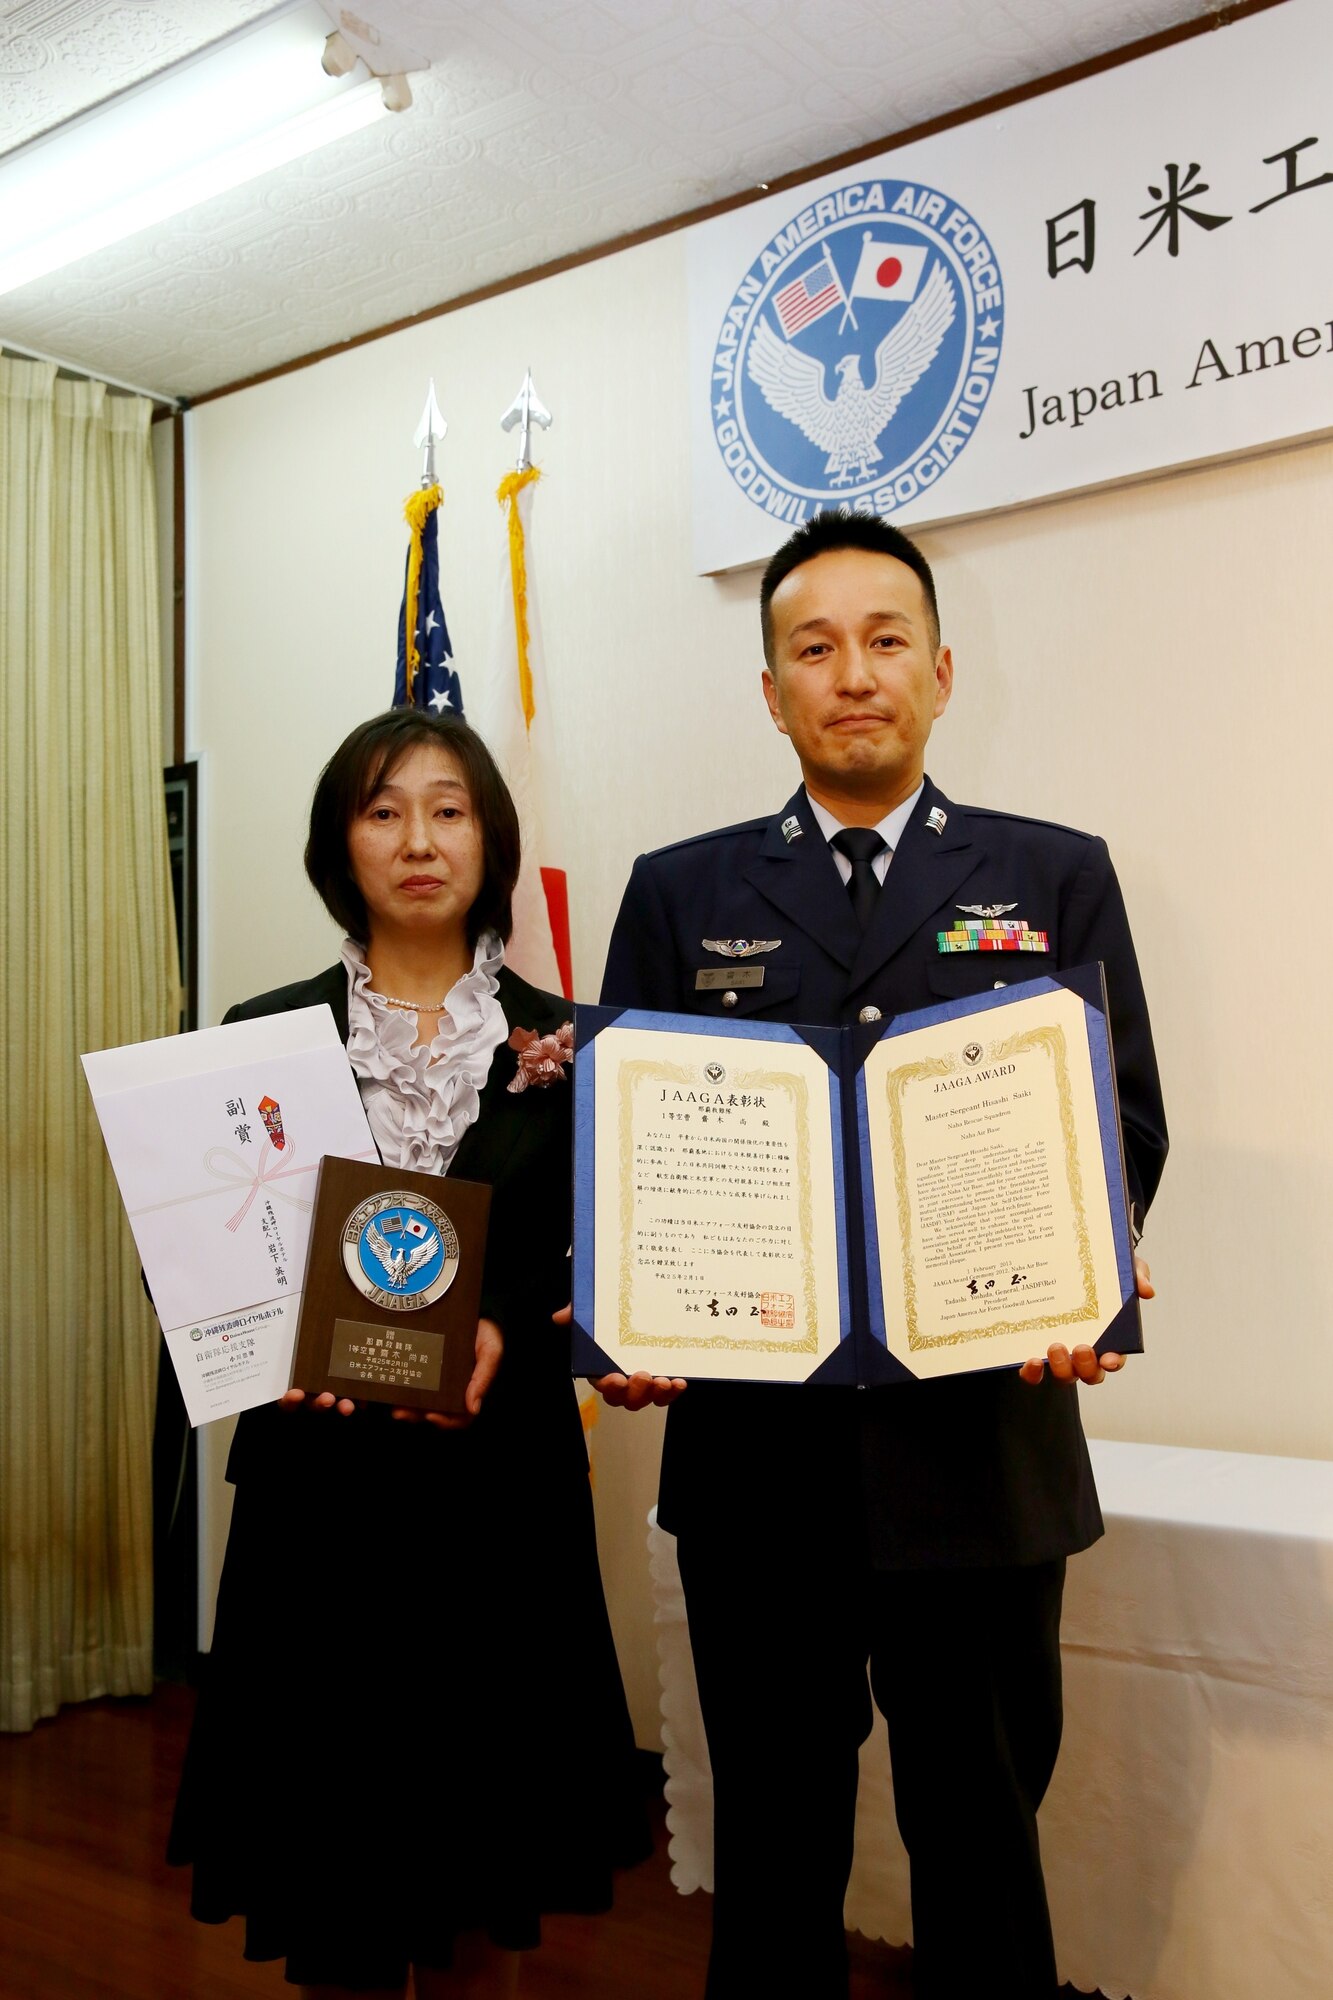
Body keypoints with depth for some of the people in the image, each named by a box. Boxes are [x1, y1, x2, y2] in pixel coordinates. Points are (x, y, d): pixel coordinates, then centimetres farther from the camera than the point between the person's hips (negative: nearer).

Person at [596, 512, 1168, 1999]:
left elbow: (1122, 1126, 2)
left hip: (979, 1443, 0)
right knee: (772, 1843, 17)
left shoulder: (1057, 878, 6)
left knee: (981, 1840, 14)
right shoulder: (679, 892, 8)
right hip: (753, 1444, 1)